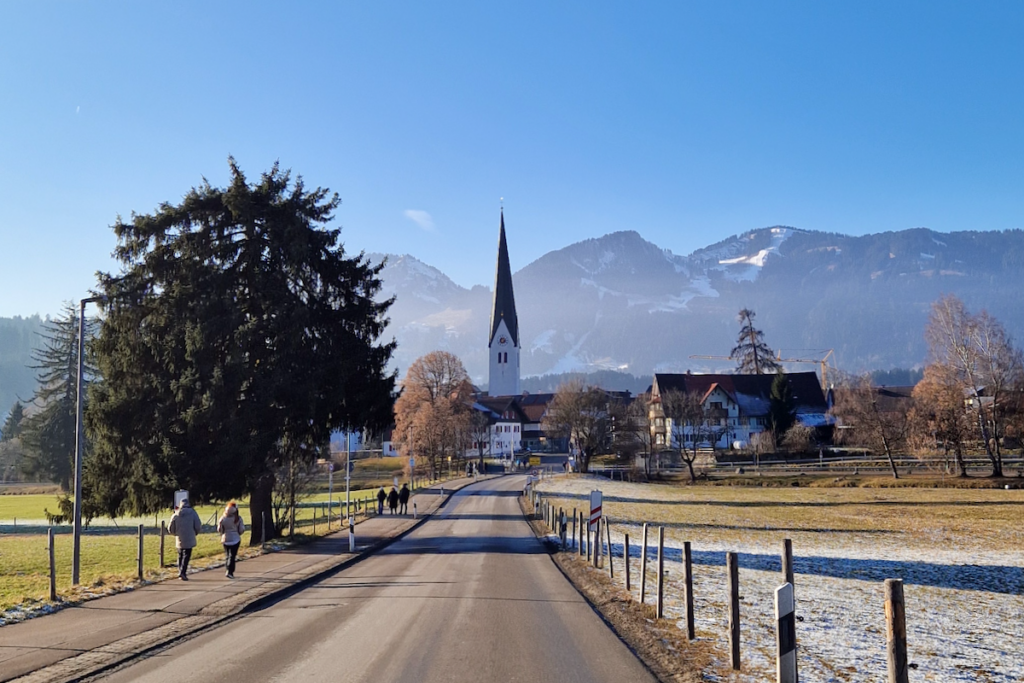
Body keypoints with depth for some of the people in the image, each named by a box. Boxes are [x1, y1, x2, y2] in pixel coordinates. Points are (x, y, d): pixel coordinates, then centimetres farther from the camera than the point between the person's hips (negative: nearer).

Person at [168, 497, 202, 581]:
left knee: (180, 556, 17)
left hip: (179, 540, 3)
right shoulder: (193, 513, -6)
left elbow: (170, 529, 3)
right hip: (189, 539, -3)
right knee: (186, 556, -1)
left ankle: (180, 572, 18)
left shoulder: (176, 515, -1)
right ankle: (182, 572, -14)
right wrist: (194, 533, 12)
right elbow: (198, 527, -8)